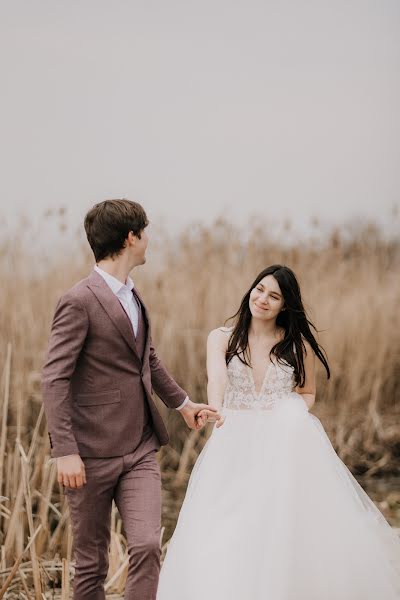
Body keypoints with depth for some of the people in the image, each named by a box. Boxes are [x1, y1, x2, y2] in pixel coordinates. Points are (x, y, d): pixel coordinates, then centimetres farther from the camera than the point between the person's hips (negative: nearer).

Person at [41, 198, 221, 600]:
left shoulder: (132, 297, 14)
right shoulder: (79, 302, -12)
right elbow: (54, 379, -17)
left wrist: (181, 402, 37)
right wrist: (65, 450, -23)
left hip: (140, 451, 6)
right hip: (91, 455, -6)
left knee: (147, 547, -10)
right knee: (91, 562, 5)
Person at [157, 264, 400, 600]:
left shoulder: (299, 344, 6)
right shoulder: (222, 339, 2)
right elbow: (216, 379, -17)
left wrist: (293, 415, -6)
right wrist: (215, 409, -39)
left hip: (287, 446, 0)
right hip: (236, 448, 0)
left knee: (289, 530, -8)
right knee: (226, 542, -7)